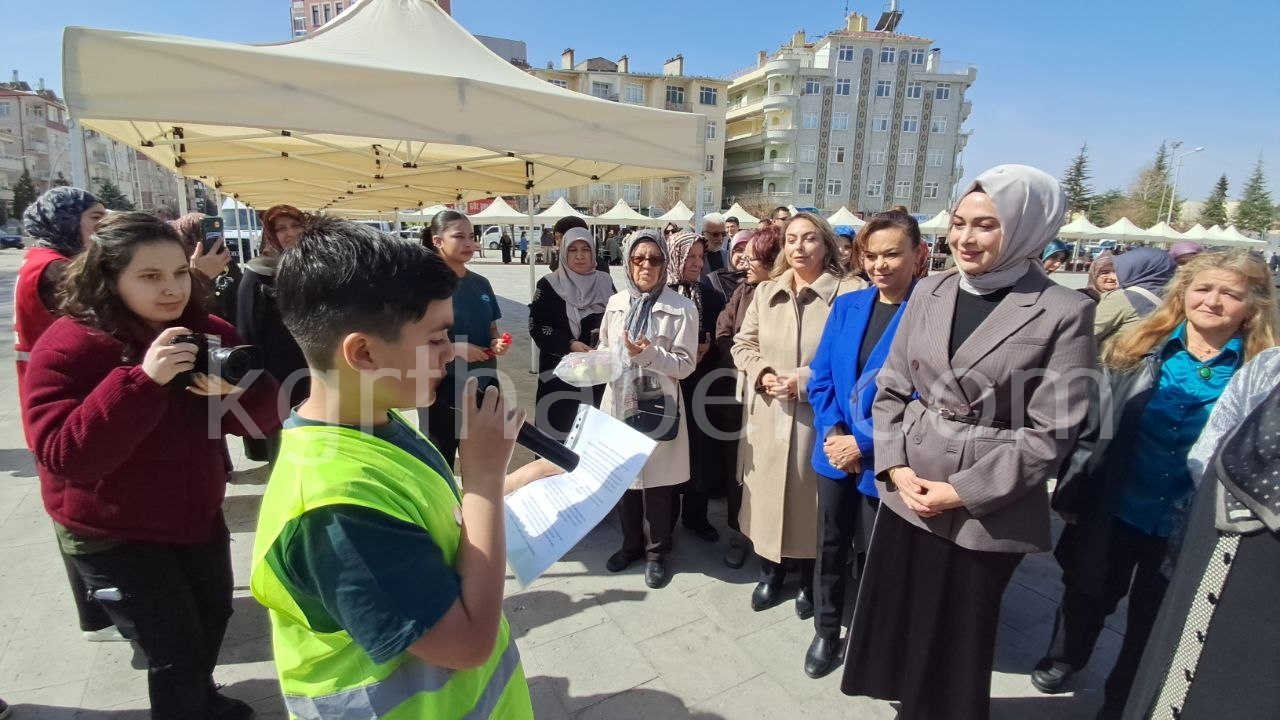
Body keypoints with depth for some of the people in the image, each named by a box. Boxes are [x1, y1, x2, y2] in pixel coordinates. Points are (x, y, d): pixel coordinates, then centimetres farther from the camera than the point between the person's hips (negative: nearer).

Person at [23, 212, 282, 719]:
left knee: (214, 618, 23)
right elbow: (65, 457, -30)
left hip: (198, 517, 6)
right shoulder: (65, 348, -20)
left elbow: (265, 416, -8)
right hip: (111, 535, -5)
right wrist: (142, 380, -40)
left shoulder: (209, 334, -6)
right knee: (177, 654, 0)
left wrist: (235, 391, -30)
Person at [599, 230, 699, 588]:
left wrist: (649, 353, -24)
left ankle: (656, 551, 27)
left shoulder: (681, 307, -6)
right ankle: (631, 543, 36)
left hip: (658, 405, -4)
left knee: (656, 482, 5)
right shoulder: (616, 303, 7)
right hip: (619, 401, 4)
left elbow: (685, 364, -9)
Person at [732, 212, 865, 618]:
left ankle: (808, 581, 34)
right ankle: (770, 574, 36)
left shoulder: (849, 292, -8)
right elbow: (743, 344, 12)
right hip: (768, 415, 4)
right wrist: (762, 373, -8)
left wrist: (806, 381, -18)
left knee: (810, 497, 10)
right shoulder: (765, 291, 8)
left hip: (817, 417, -3)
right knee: (768, 492, 13)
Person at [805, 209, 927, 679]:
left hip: (884, 462, -4)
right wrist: (832, 432, -11)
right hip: (835, 452, 4)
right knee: (831, 546, 18)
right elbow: (820, 376, 2)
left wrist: (864, 444, -18)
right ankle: (826, 631, 40)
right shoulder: (846, 306, 1)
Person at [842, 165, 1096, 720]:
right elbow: (890, 388, 4)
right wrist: (896, 465, -8)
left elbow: (1051, 432, -12)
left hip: (987, 507, -4)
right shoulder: (929, 292, 1)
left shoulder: (1064, 312, -11)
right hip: (908, 489, 4)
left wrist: (962, 491, -15)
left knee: (958, 636, 15)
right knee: (899, 616, 18)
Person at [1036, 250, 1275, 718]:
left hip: (1189, 529, -1)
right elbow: (1095, 422, 0)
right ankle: (1066, 656, 49)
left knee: (1155, 618, 19)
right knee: (1089, 592, 21)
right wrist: (1078, 487, 0)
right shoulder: (1138, 349, -6)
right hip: (1114, 509, 1)